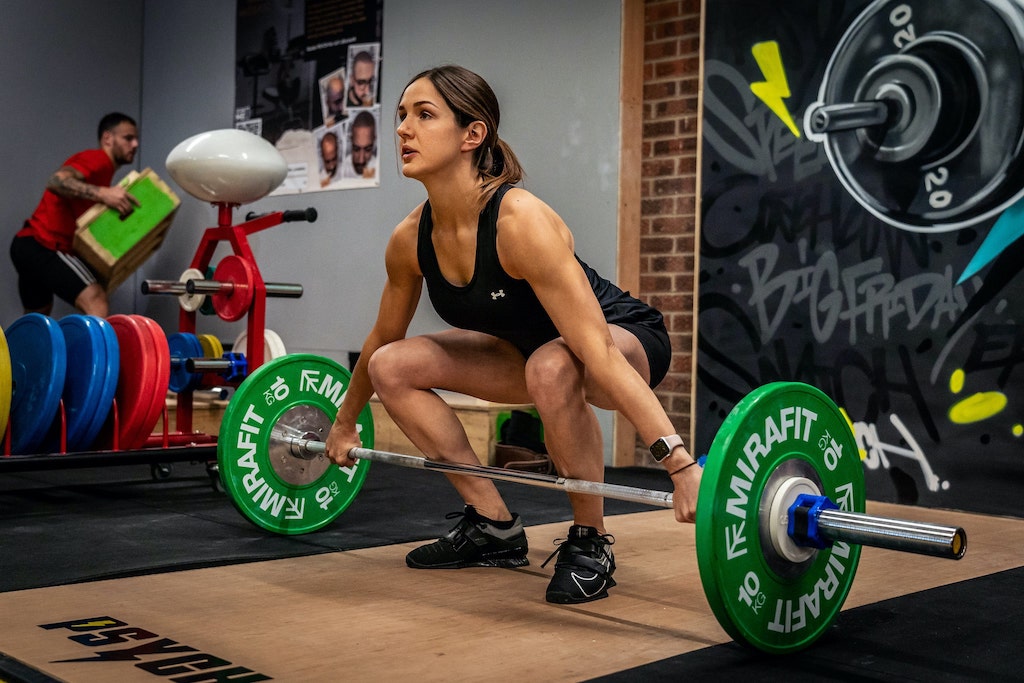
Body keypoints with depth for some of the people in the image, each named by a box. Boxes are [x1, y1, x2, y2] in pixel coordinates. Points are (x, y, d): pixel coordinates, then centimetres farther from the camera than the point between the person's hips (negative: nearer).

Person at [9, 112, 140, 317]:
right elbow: (56, 181, -27)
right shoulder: (97, 159, -8)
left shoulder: (102, 168, 21)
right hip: (42, 245, -11)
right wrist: (102, 193, -37)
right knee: (96, 302, -23)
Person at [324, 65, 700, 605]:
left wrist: (681, 465, -45)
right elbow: (382, 338, 7)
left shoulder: (520, 222, -34)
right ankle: (494, 527, 6)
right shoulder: (410, 240, -12)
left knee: (552, 366, -40)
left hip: (627, 340, -7)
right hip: (531, 344, 7)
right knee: (392, 367, -5)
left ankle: (589, 543, -15)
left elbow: (597, 351, -40)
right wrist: (344, 423, 19)